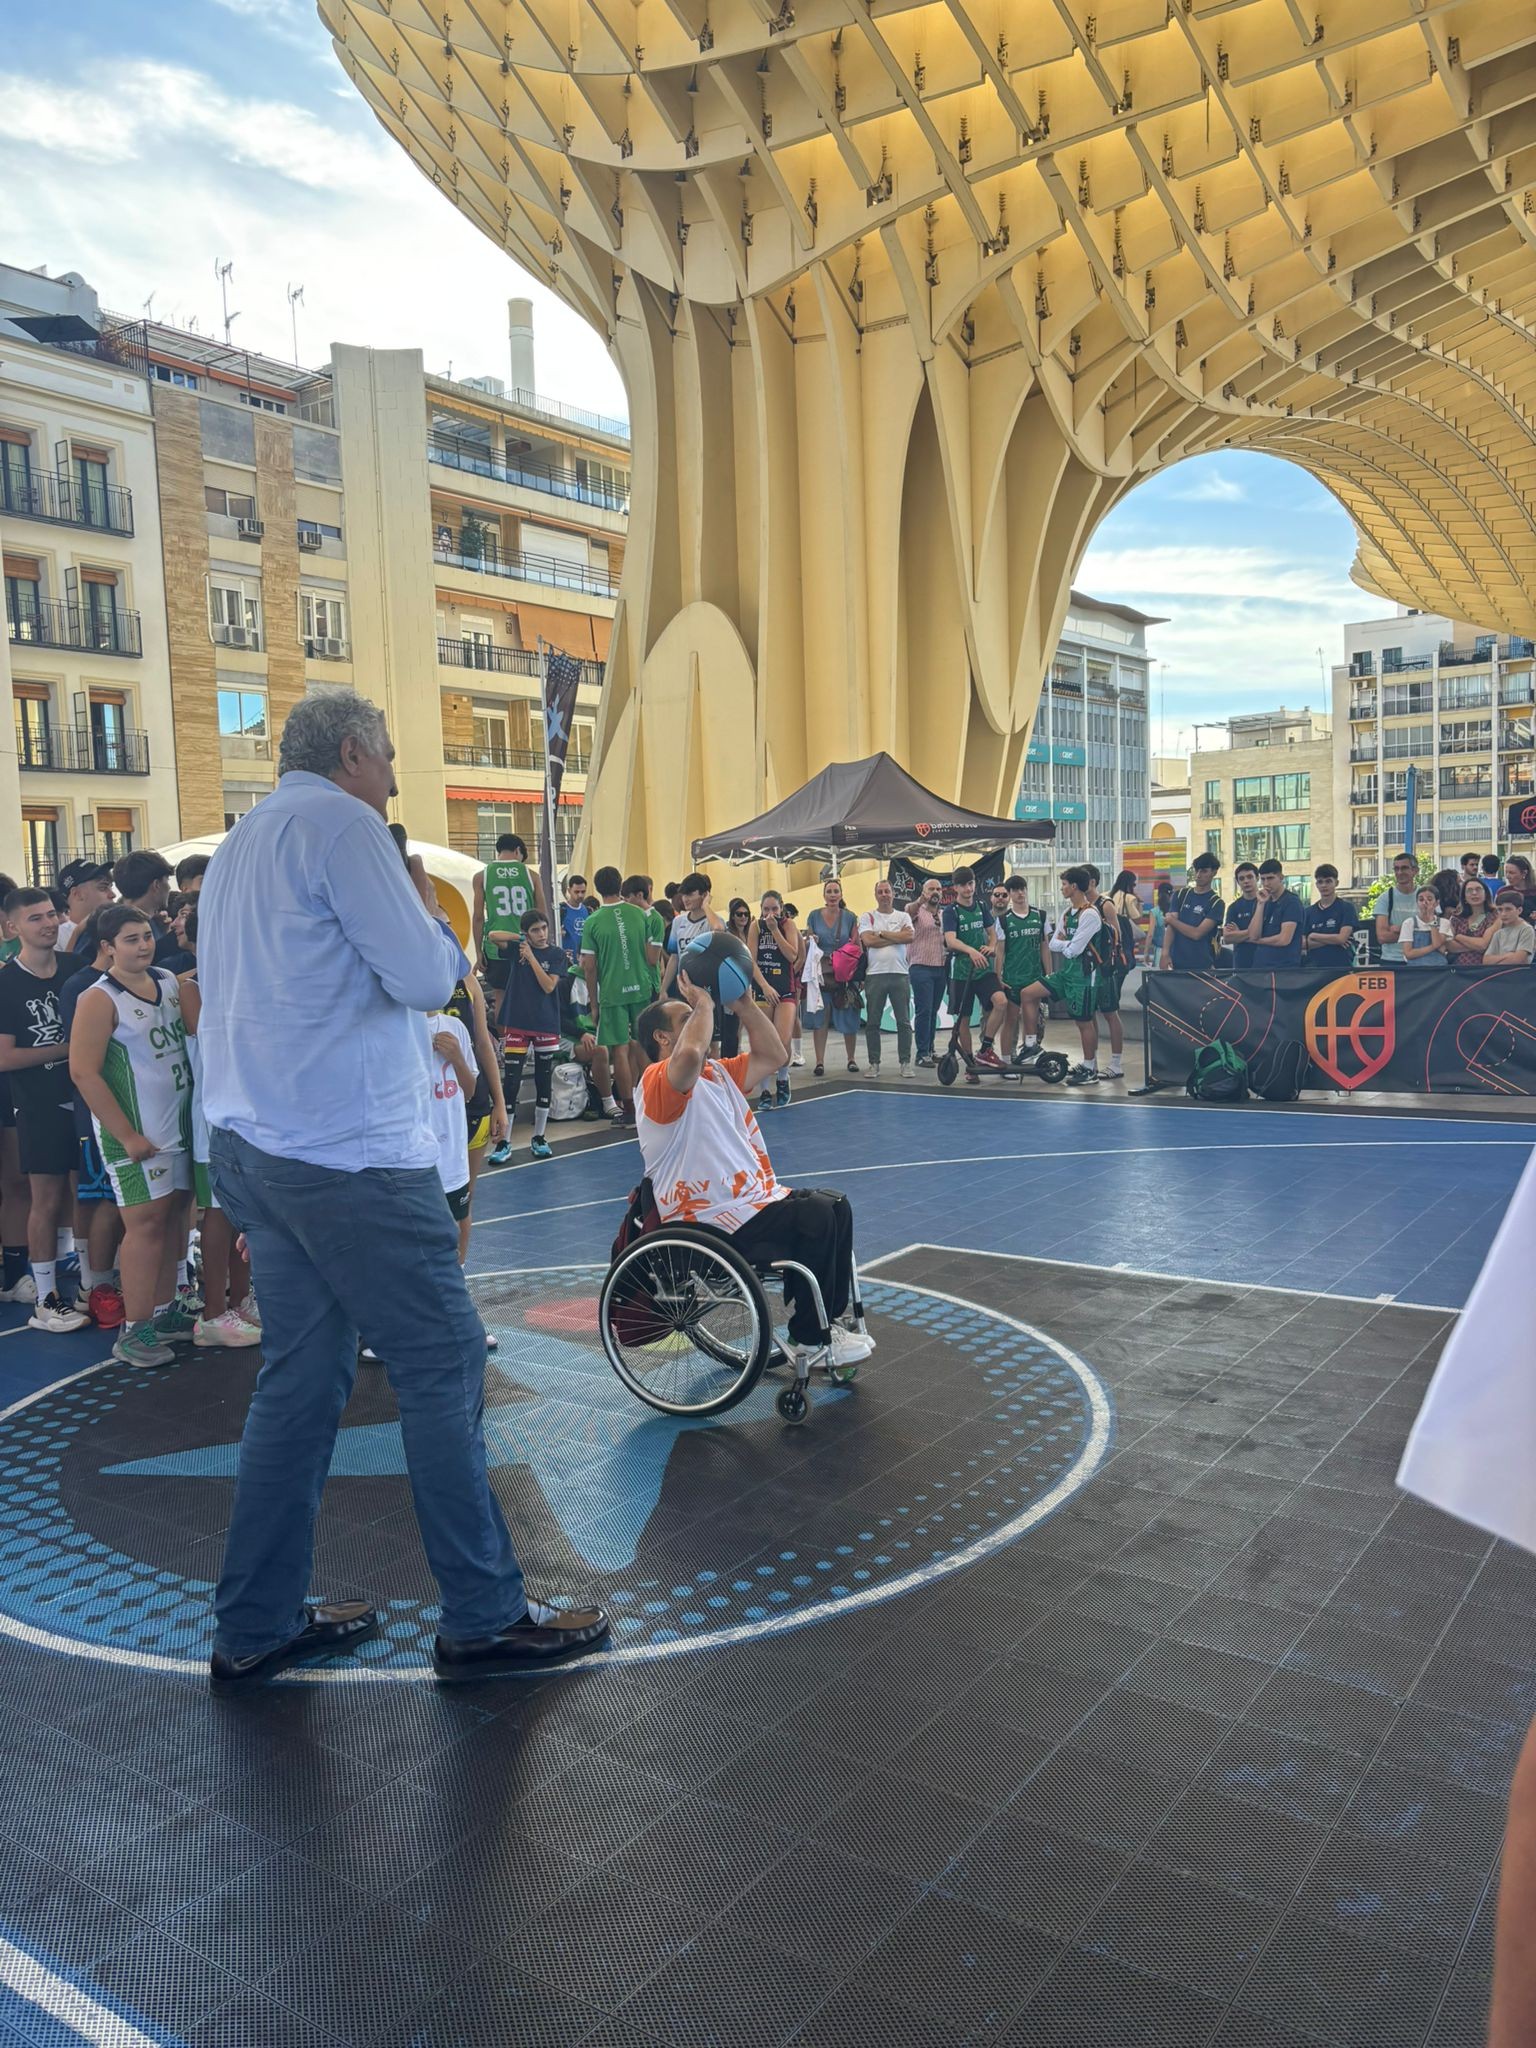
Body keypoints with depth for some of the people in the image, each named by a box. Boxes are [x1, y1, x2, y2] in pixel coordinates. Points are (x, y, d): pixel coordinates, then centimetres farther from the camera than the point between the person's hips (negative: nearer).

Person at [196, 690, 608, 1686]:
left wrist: (413, 924, 17)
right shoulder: (339, 822, -10)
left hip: (257, 1148, 10)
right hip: (350, 1154, -10)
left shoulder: (240, 845, 20)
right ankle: (484, 1616, 8)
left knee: (303, 1375, 14)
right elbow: (424, 977, -16)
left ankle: (258, 1624, 21)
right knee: (445, 1366, -1)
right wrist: (432, 911, 4)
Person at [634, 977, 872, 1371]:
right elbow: (690, 1054, -37)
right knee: (814, 1216, -21)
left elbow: (771, 1054, 17)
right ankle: (810, 1340, -9)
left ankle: (829, 1320, 16)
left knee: (836, 1207, 9)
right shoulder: (659, 1080, -14)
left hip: (752, 1199, 11)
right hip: (709, 1222, -10)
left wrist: (743, 1003, 8)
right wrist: (703, 1002, -22)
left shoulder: (717, 1072, 17)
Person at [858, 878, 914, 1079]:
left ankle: (905, 1063, 9)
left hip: (900, 974, 1)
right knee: (872, 1023, 2)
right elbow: (868, 940, -9)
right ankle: (874, 1064, 10)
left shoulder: (903, 916, 11)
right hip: (875, 974, -1)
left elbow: (909, 936, -8)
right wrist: (897, 937, -5)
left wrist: (881, 933, -6)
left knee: (904, 1022, 2)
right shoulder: (867, 917, 8)